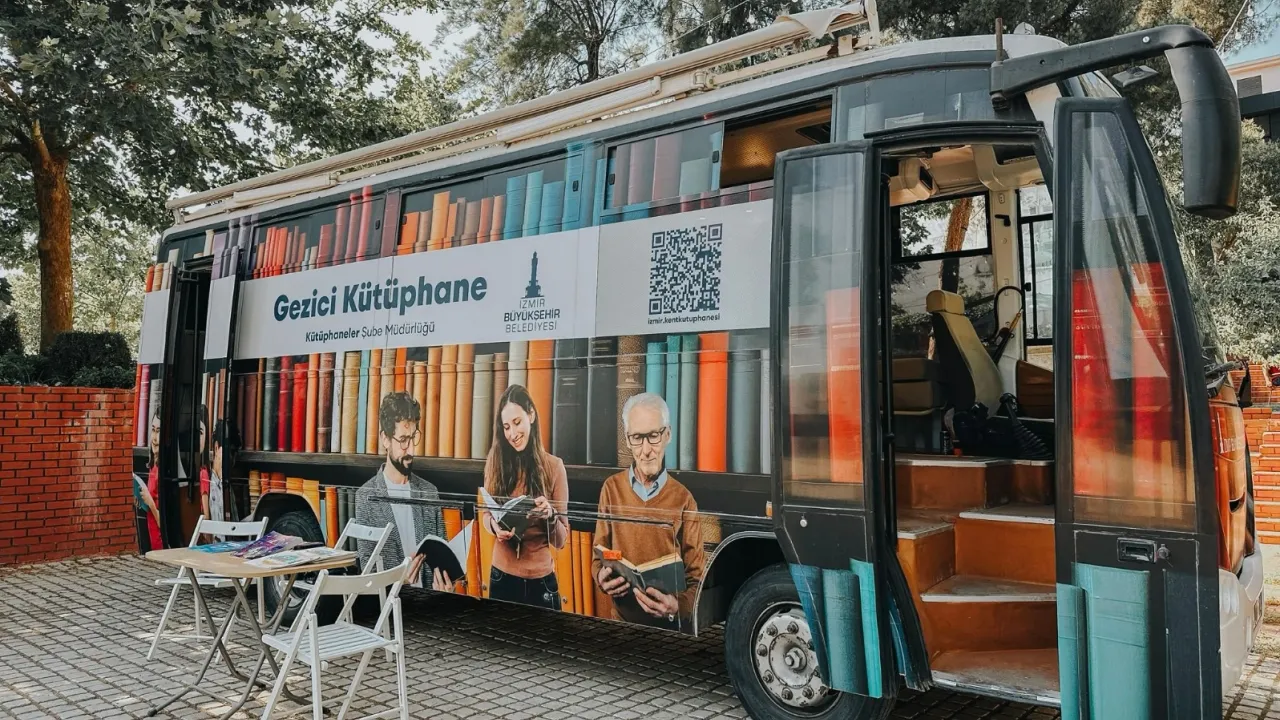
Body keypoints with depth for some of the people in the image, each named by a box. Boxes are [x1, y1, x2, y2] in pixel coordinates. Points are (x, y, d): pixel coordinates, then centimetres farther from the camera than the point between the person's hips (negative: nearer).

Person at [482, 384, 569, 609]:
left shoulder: (553, 466, -8)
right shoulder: (496, 463, -2)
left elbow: (561, 541, -6)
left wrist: (550, 516, -25)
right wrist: (494, 524, -14)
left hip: (541, 581, -2)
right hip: (502, 576, 2)